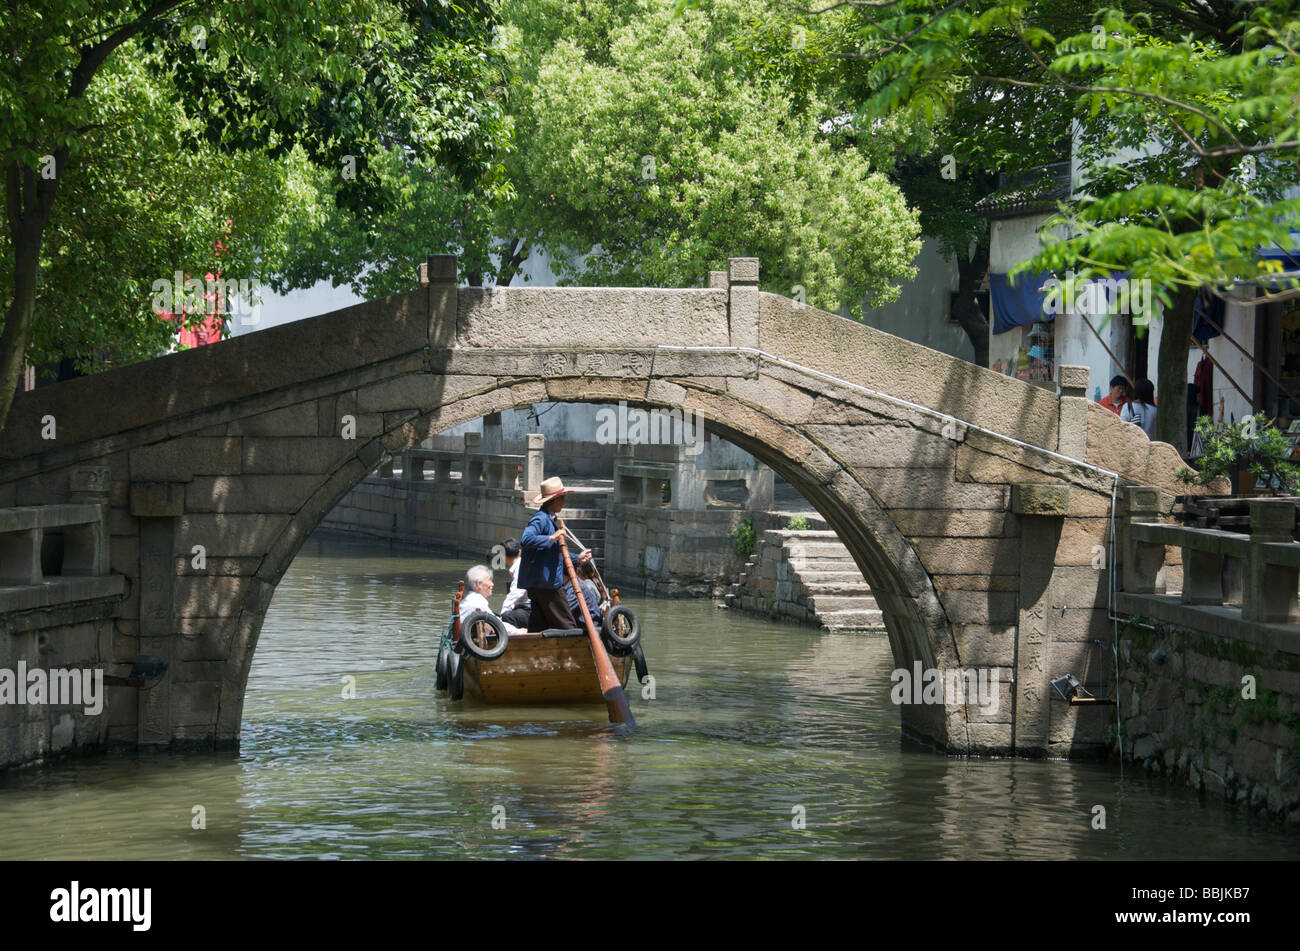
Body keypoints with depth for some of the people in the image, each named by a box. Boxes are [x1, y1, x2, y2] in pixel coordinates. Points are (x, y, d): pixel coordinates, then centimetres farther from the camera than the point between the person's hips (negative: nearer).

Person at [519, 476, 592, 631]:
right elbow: (526, 540, -31)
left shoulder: (549, 519, 20)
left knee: (538, 628, 8)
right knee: (567, 626, -6)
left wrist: (577, 559, 28)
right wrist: (551, 538, -28)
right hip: (544, 583, -10)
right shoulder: (540, 519, -14)